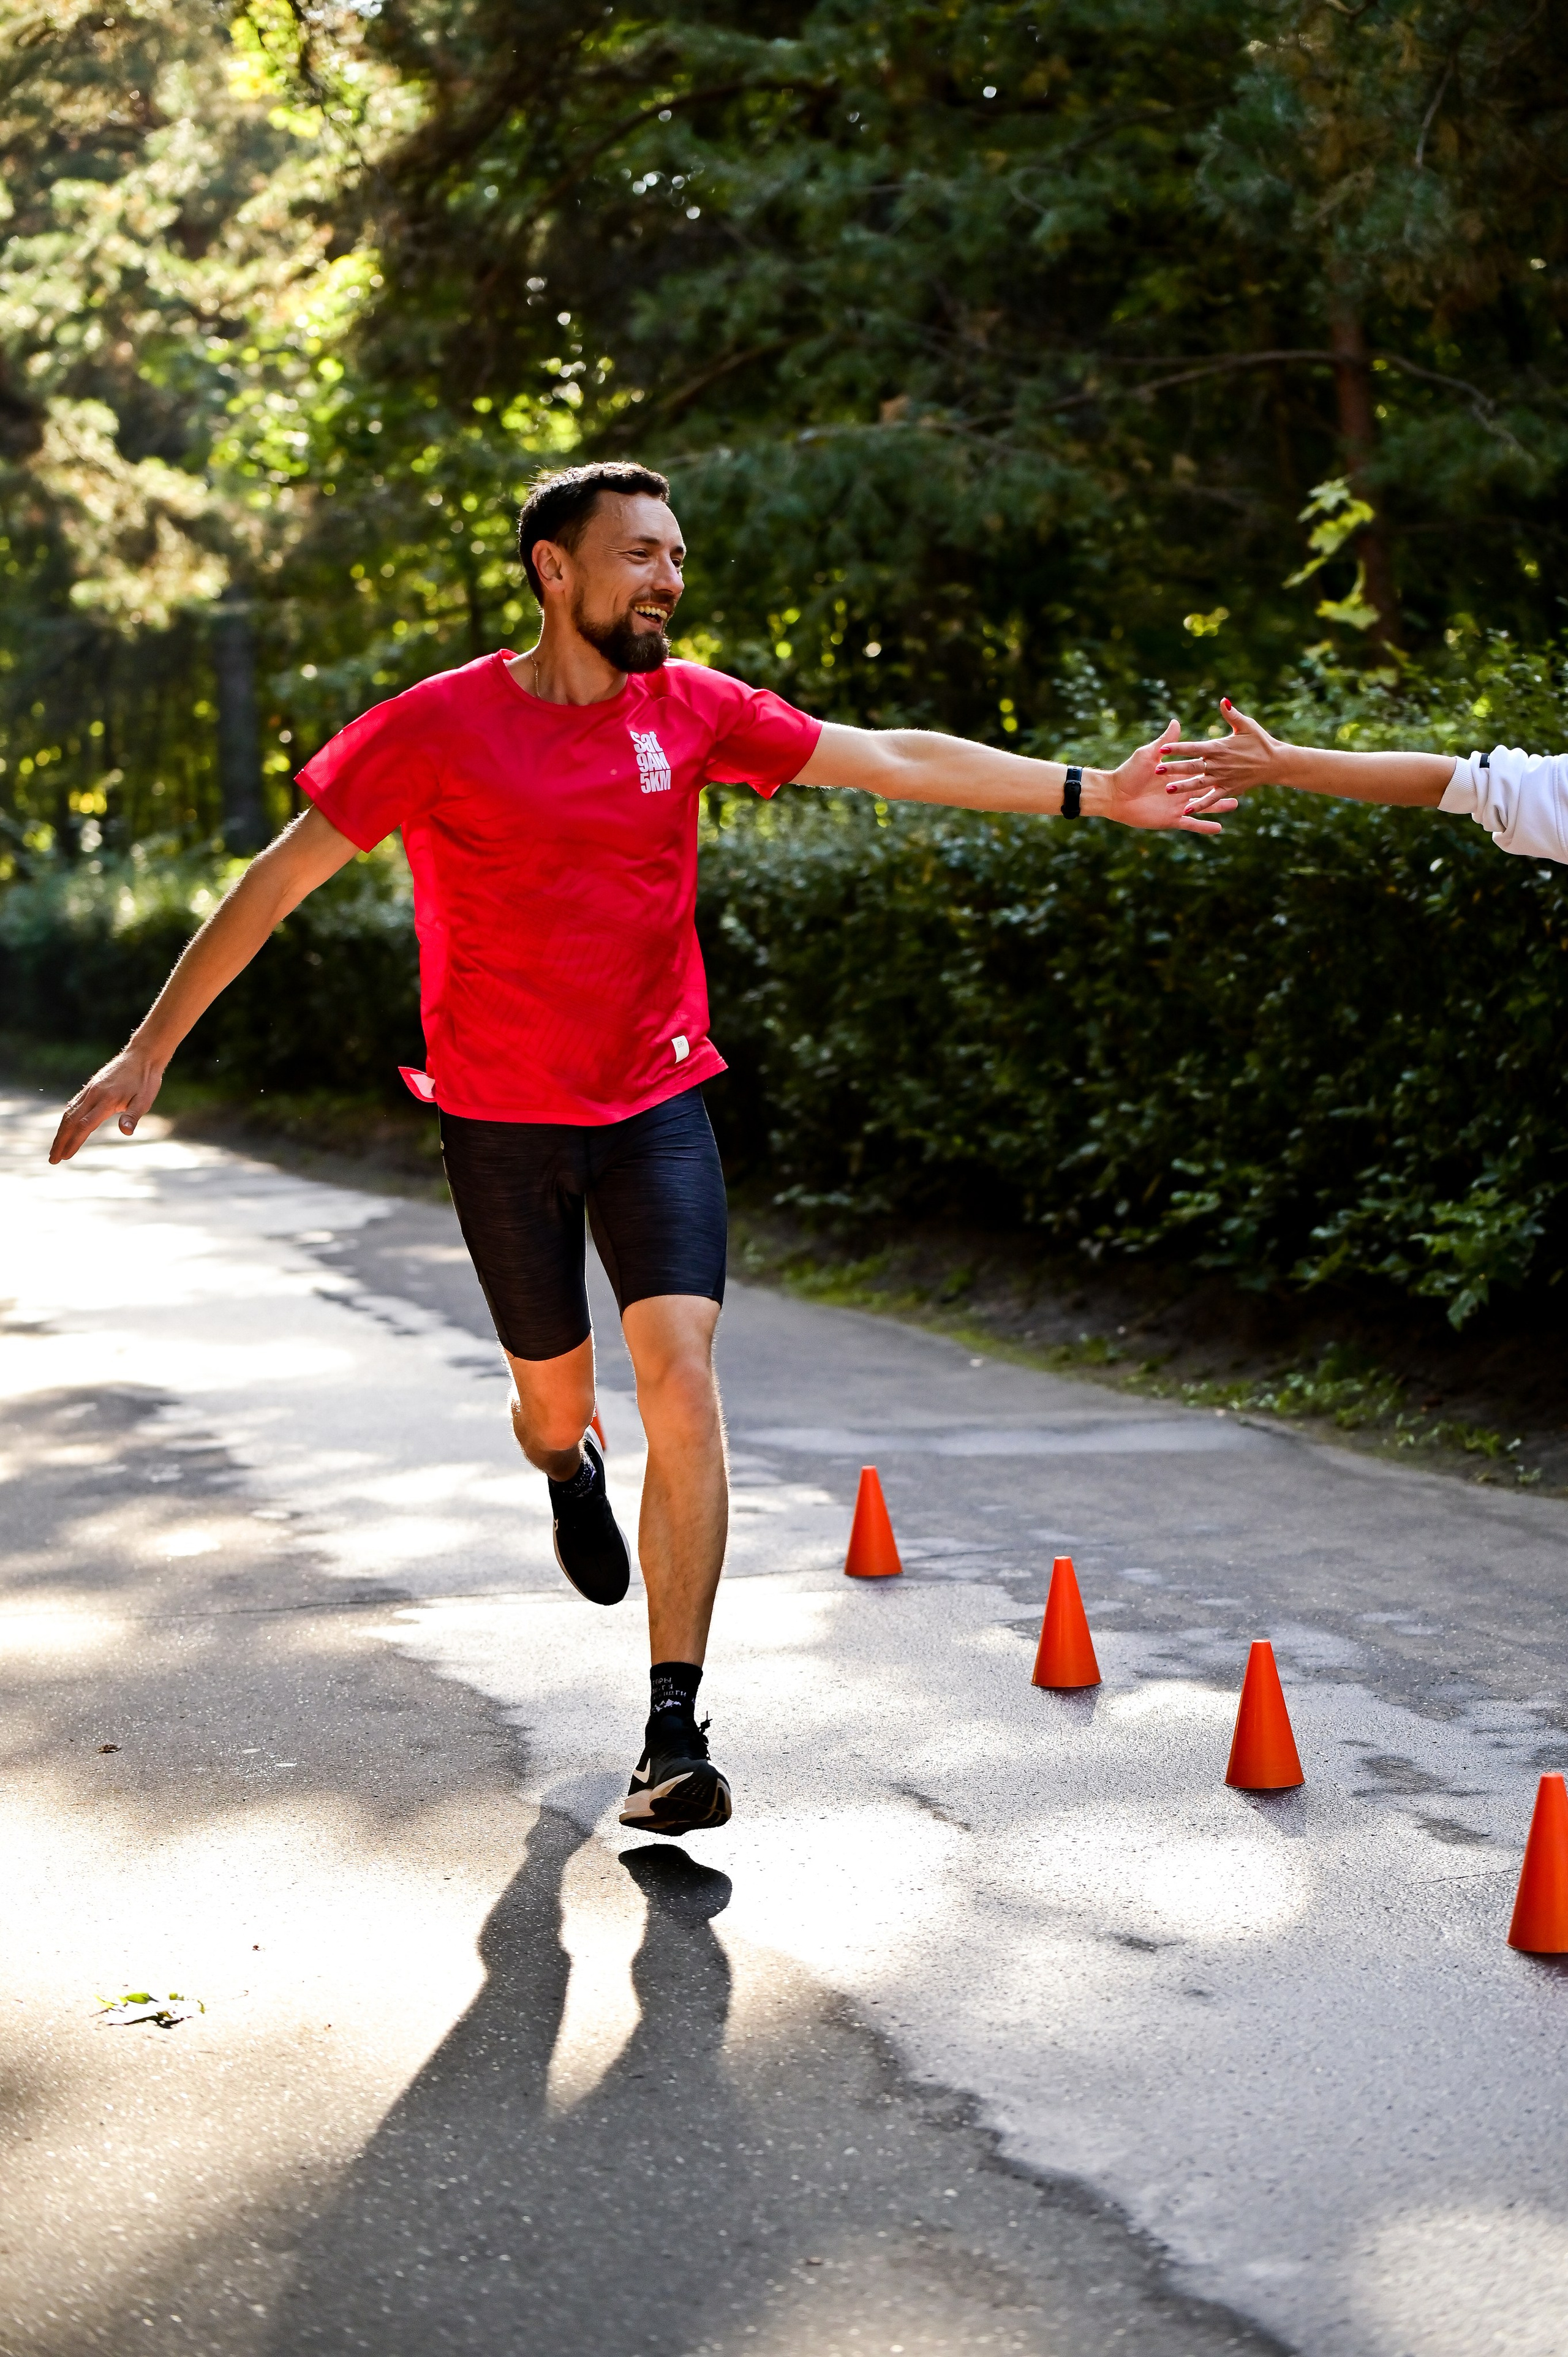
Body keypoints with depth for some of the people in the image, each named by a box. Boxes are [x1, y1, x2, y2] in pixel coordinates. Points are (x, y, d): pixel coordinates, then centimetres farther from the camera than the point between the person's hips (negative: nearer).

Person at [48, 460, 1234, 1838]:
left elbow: (896, 760, 1)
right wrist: (148, 1052, -6)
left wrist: (1089, 794, -5)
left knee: (683, 1381, -15)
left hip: (656, 1104, 2)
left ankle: (675, 1731, -10)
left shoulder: (691, 710, -1)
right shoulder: (439, 727, -10)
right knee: (555, 1398, 11)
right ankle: (572, 1474, 53)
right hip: (501, 1120, -1)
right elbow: (278, 880, -5)